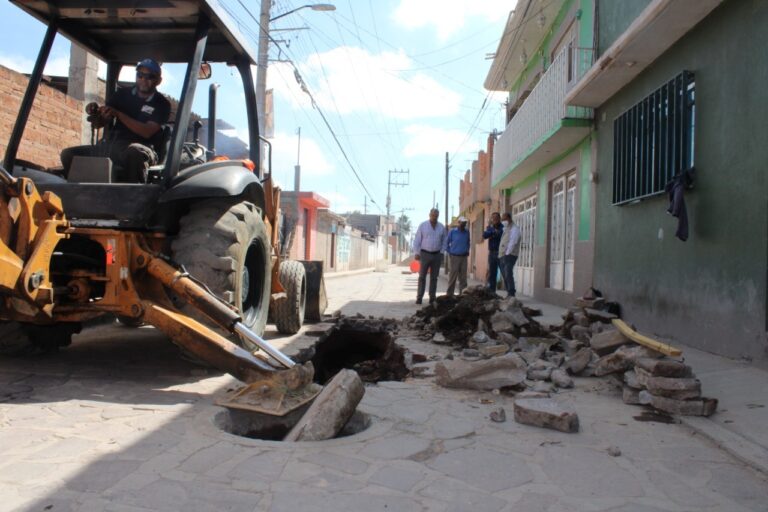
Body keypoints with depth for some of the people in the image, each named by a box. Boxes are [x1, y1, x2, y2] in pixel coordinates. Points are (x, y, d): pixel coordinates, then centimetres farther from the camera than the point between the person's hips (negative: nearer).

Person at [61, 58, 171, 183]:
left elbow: (147, 132, -12)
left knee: (134, 152, -41)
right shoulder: (123, 94, 16)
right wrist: (95, 114, -9)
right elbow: (99, 124, 15)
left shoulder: (162, 104, 3)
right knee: (68, 154, -7)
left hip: (139, 148, -6)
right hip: (110, 146, 6)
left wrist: (118, 114, -16)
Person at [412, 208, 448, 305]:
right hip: (425, 254, -2)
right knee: (422, 276, -3)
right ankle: (419, 297, -2)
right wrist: (416, 253, -6)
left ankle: (432, 298, 11)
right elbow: (417, 240, 0)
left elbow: (445, 241, 13)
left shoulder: (441, 227, 6)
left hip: (437, 255, 2)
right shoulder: (423, 225, -1)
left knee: (434, 277, 6)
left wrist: (442, 252, 3)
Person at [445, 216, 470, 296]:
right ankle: (449, 294, 4)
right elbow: (447, 243, 5)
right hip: (454, 257, -4)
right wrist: (449, 252, -1)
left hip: (463, 257, 4)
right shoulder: (452, 232, -1)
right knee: (453, 276, -3)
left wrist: (467, 251, 12)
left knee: (463, 276, 4)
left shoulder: (467, 232, 10)